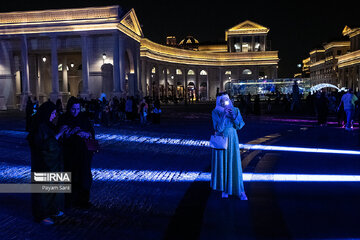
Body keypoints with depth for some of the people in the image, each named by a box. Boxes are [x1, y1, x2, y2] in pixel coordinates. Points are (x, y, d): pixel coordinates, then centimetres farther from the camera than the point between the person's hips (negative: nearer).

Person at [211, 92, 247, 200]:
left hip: (232, 139, 1)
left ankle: (239, 190, 11)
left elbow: (240, 126, -2)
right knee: (222, 164, 5)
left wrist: (234, 117, -17)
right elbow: (218, 128, -15)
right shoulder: (215, 112, -6)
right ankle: (224, 189, 20)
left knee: (234, 164, 2)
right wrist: (224, 115, -23)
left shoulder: (235, 110, 1)